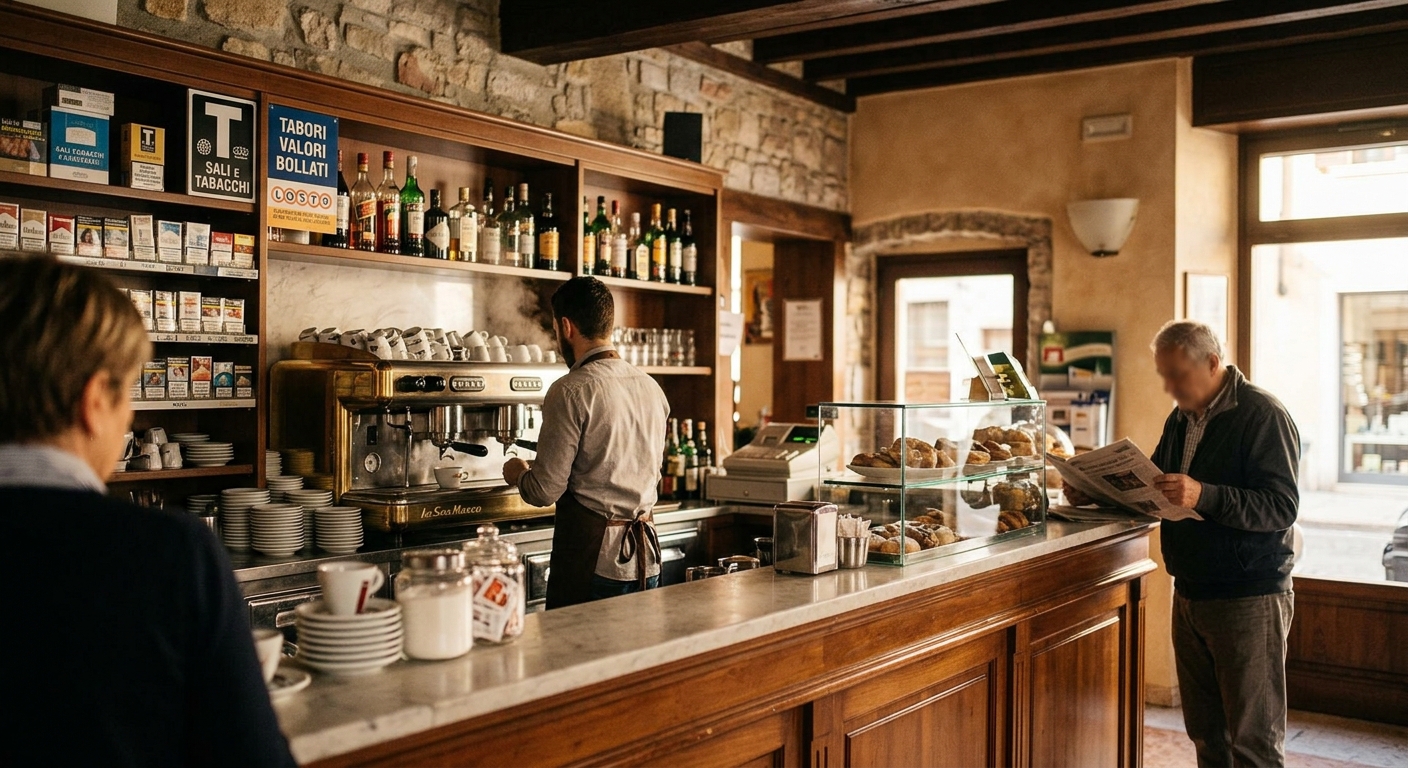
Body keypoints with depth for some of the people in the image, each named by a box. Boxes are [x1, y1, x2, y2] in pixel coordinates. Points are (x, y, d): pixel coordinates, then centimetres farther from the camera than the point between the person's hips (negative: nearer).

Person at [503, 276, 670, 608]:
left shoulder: (572, 391, -13)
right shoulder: (651, 388, 9)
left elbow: (545, 490, -14)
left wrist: (517, 474, 10)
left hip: (593, 559, -7)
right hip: (646, 557, 7)